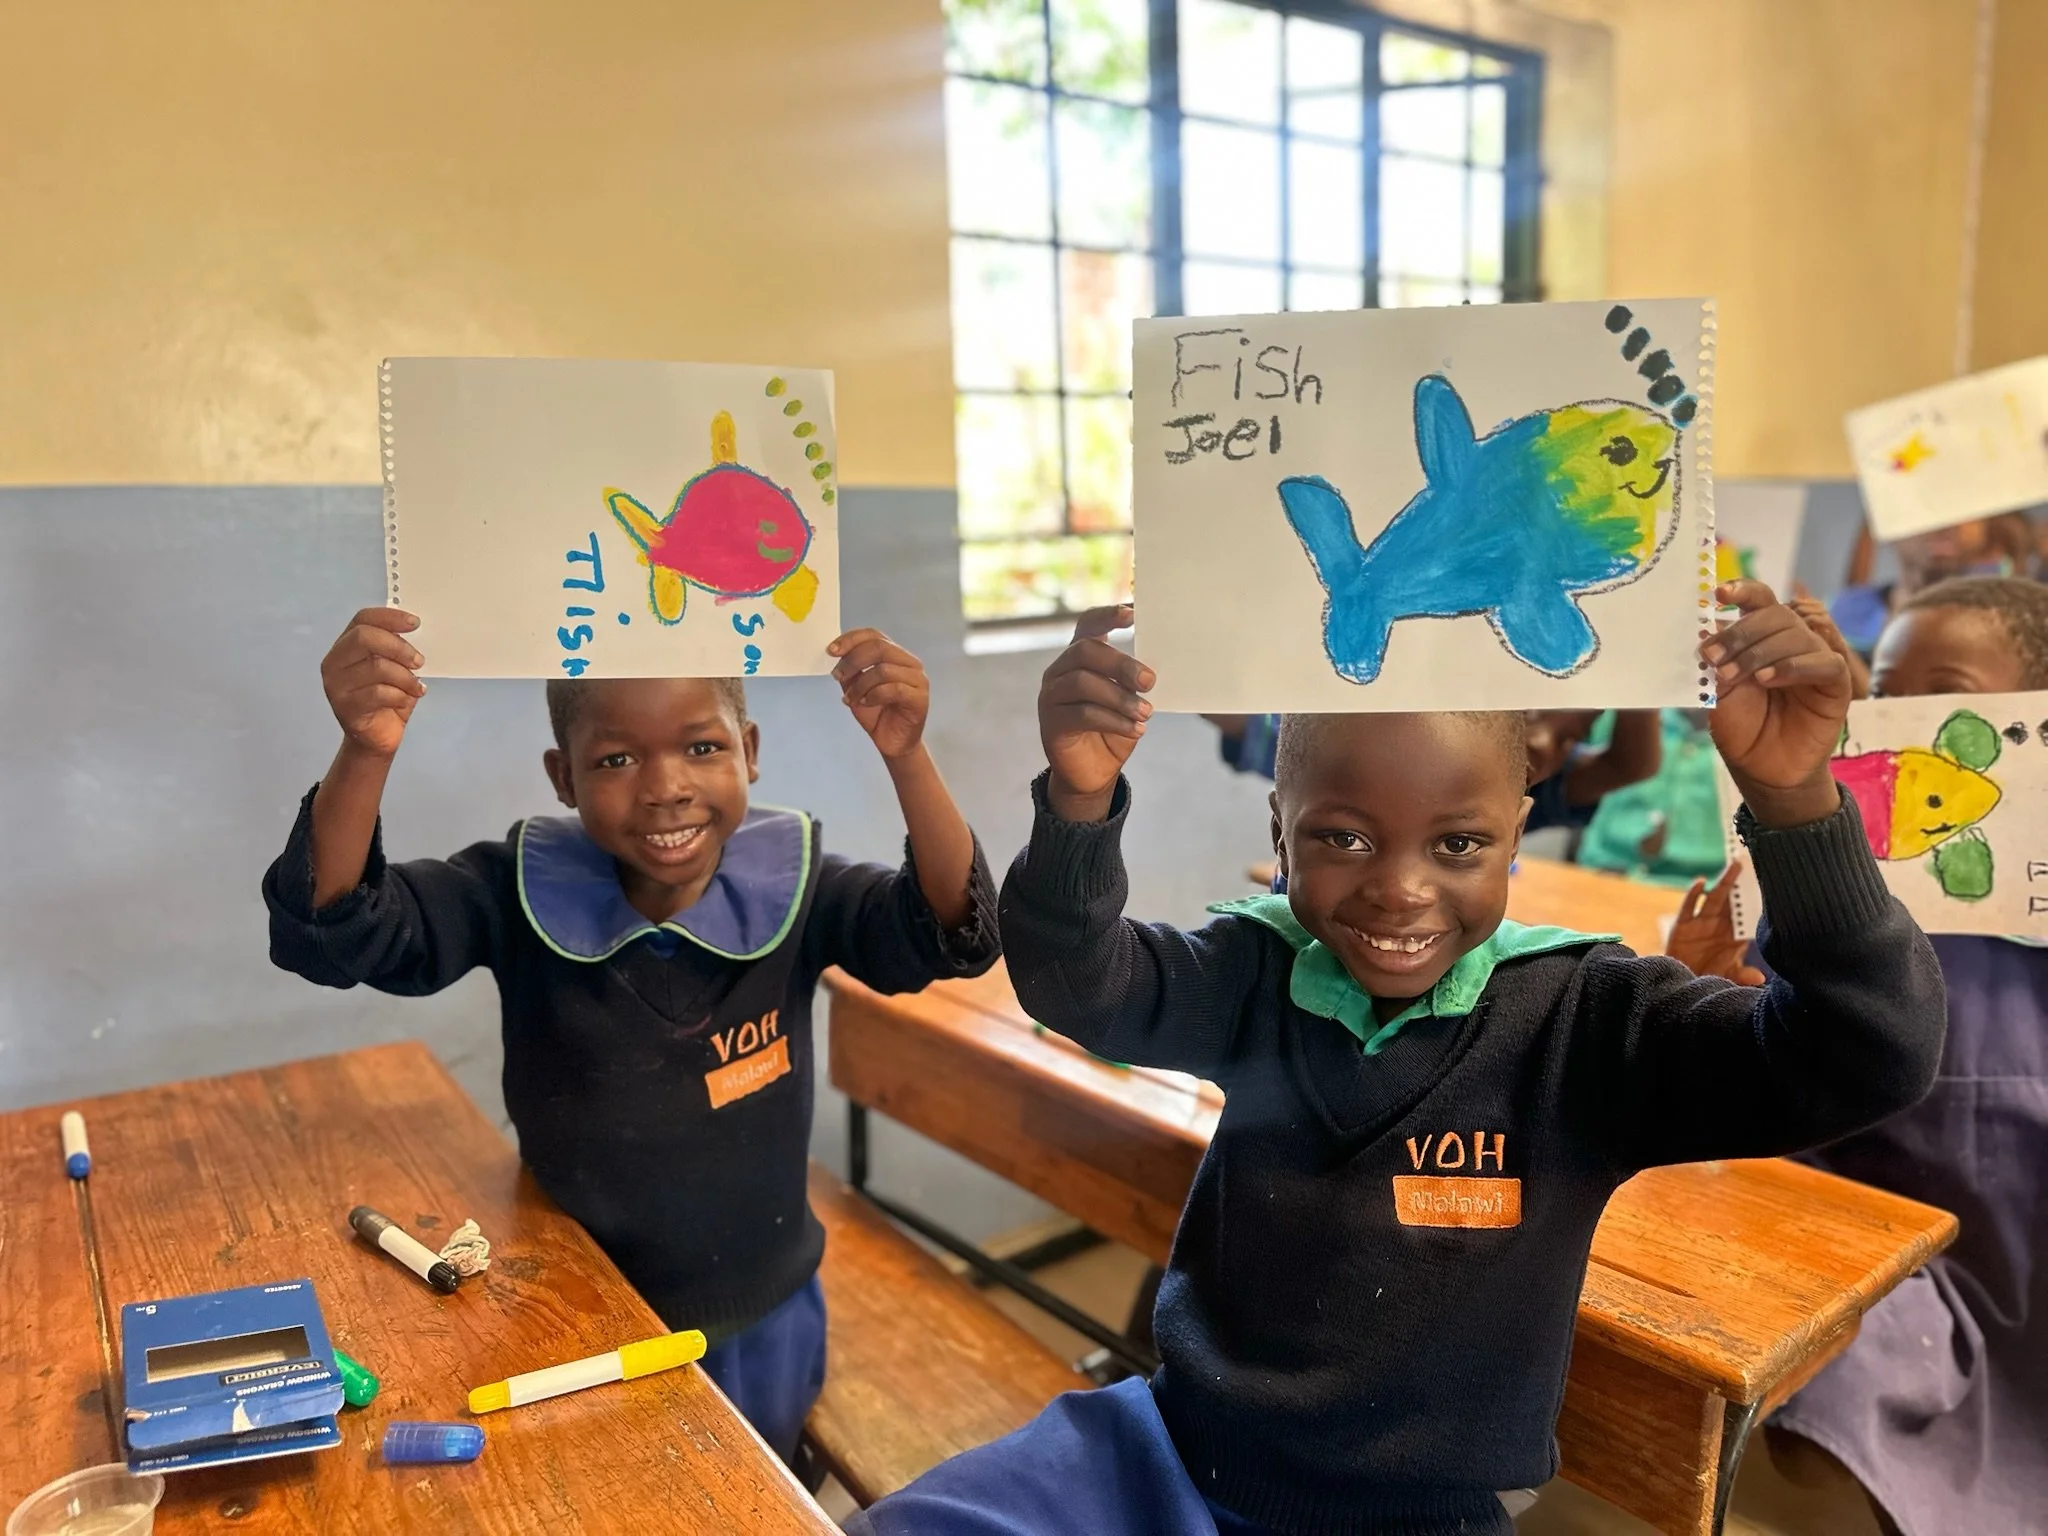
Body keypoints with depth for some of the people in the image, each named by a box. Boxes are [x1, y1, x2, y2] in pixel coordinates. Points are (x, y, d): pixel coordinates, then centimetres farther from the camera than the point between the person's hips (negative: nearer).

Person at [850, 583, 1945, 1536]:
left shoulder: (1581, 1017, -13)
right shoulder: (1258, 972, -6)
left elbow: (1867, 1059, -21)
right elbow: (1074, 979, -20)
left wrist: (1793, 801, -36)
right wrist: (1080, 802, -40)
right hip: (1176, 1447, 2)